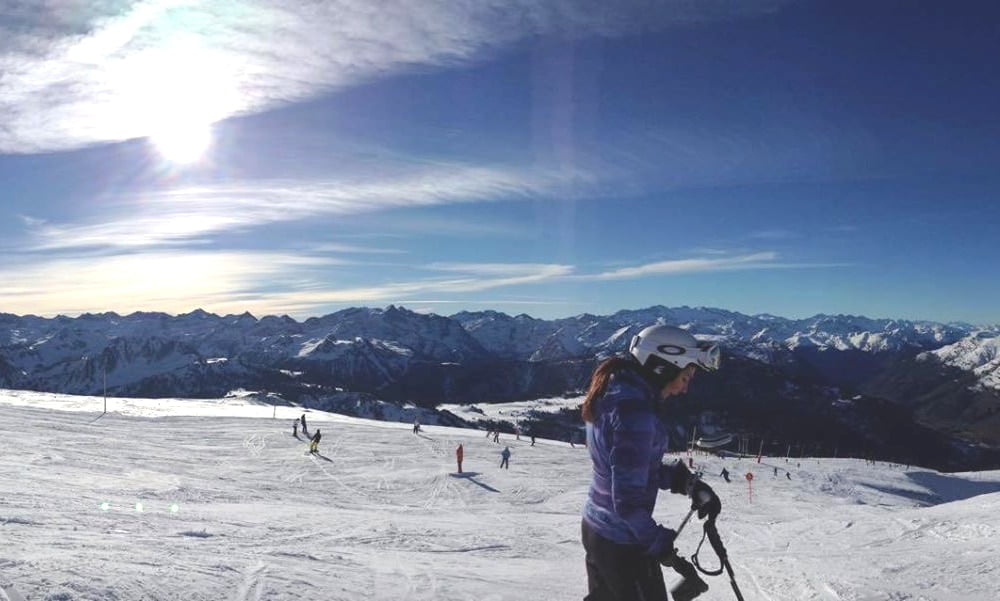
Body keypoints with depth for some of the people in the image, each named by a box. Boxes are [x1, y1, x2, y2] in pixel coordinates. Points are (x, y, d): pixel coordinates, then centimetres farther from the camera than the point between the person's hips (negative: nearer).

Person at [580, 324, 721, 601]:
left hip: (596, 526, 9)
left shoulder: (613, 393, 1)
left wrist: (686, 480, 1)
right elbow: (628, 498, -27)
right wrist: (657, 542, -12)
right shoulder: (635, 412, -28)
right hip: (623, 541, -9)